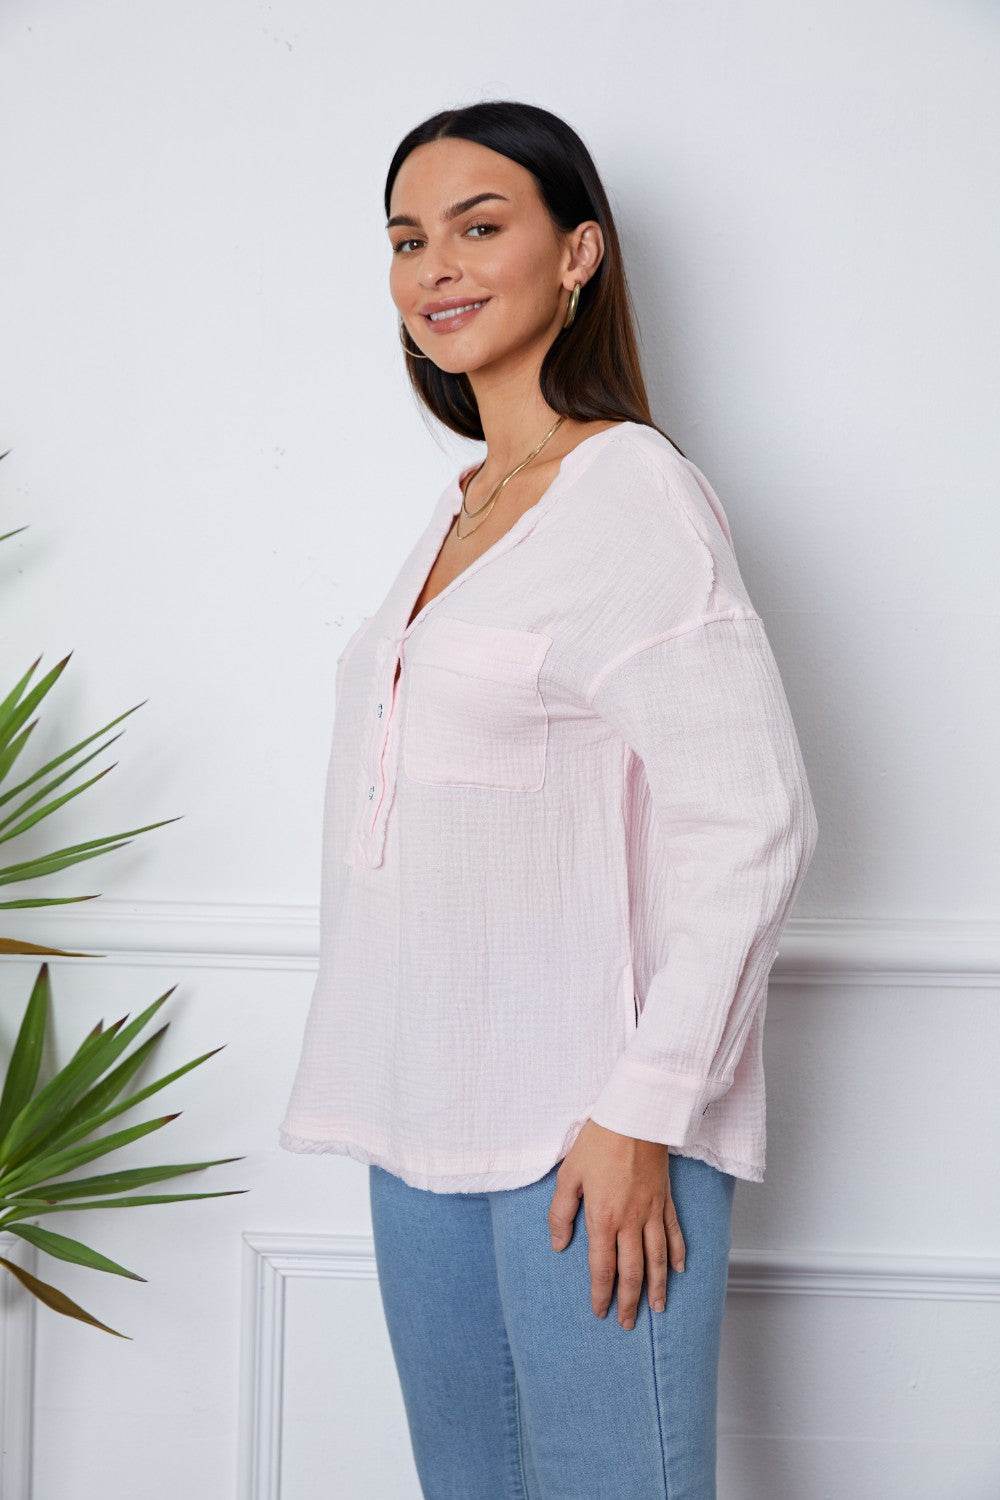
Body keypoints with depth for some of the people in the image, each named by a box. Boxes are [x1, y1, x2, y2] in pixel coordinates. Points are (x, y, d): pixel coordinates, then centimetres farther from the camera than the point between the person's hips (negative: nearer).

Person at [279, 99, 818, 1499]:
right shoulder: (461, 509, 15)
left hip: (590, 1122, -8)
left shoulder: (633, 489, -10)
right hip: (428, 1117, 8)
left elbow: (751, 824, -16)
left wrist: (643, 1116, -18)